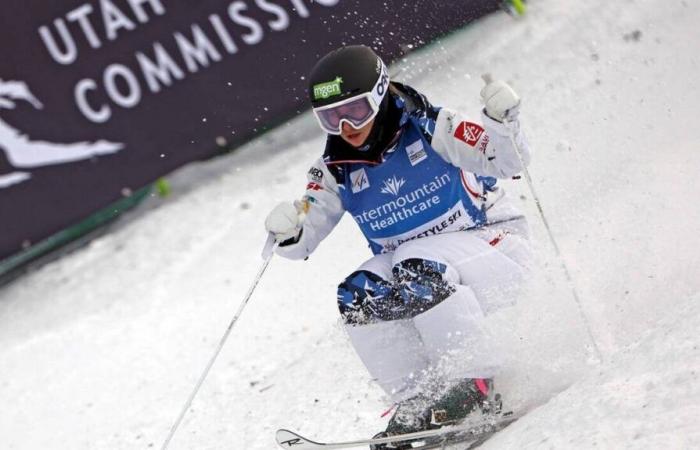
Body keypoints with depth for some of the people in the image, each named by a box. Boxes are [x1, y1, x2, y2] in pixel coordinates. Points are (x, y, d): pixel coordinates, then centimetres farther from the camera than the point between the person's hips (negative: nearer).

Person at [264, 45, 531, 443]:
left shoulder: (429, 129, -14)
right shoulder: (337, 169, -2)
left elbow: (508, 162, -19)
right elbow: (303, 242, -5)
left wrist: (502, 120, -39)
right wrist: (287, 231, -28)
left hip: (493, 246, -5)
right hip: (411, 265, 5)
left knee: (419, 266, -34)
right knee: (358, 297, -22)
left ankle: (474, 383, -24)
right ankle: (418, 400, -12)